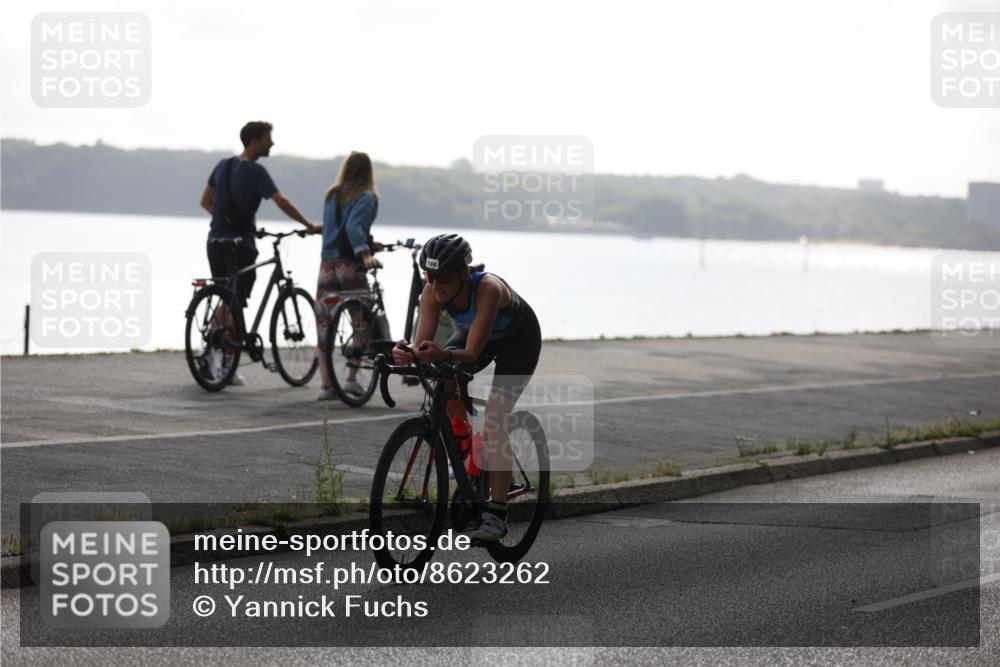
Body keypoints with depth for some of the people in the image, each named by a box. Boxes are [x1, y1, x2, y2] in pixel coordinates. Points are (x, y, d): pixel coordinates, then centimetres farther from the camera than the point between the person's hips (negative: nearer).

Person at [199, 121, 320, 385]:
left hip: (216, 241, 7)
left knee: (225, 301, 18)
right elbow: (281, 202, -20)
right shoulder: (255, 171, -12)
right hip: (240, 243, -7)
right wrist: (309, 226, -15)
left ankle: (207, 356, 9)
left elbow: (206, 201, 17)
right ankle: (226, 366, 2)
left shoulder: (223, 165, 10)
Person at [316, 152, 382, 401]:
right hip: (349, 265, -6)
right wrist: (365, 254, -34)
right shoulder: (366, 197, -5)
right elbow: (354, 226, -21)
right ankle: (351, 378, -4)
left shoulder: (331, 195, 14)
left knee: (324, 326, 6)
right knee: (362, 324, 4)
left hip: (327, 265, 6)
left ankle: (326, 385, 4)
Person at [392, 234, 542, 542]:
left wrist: (445, 355, -62)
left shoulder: (488, 288, -41)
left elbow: (472, 352, -42)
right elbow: (423, 345, -31)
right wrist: (407, 354, -53)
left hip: (519, 338, -5)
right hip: (475, 334, 5)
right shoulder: (433, 292, -27)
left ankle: (497, 514, -15)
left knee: (494, 424, -19)